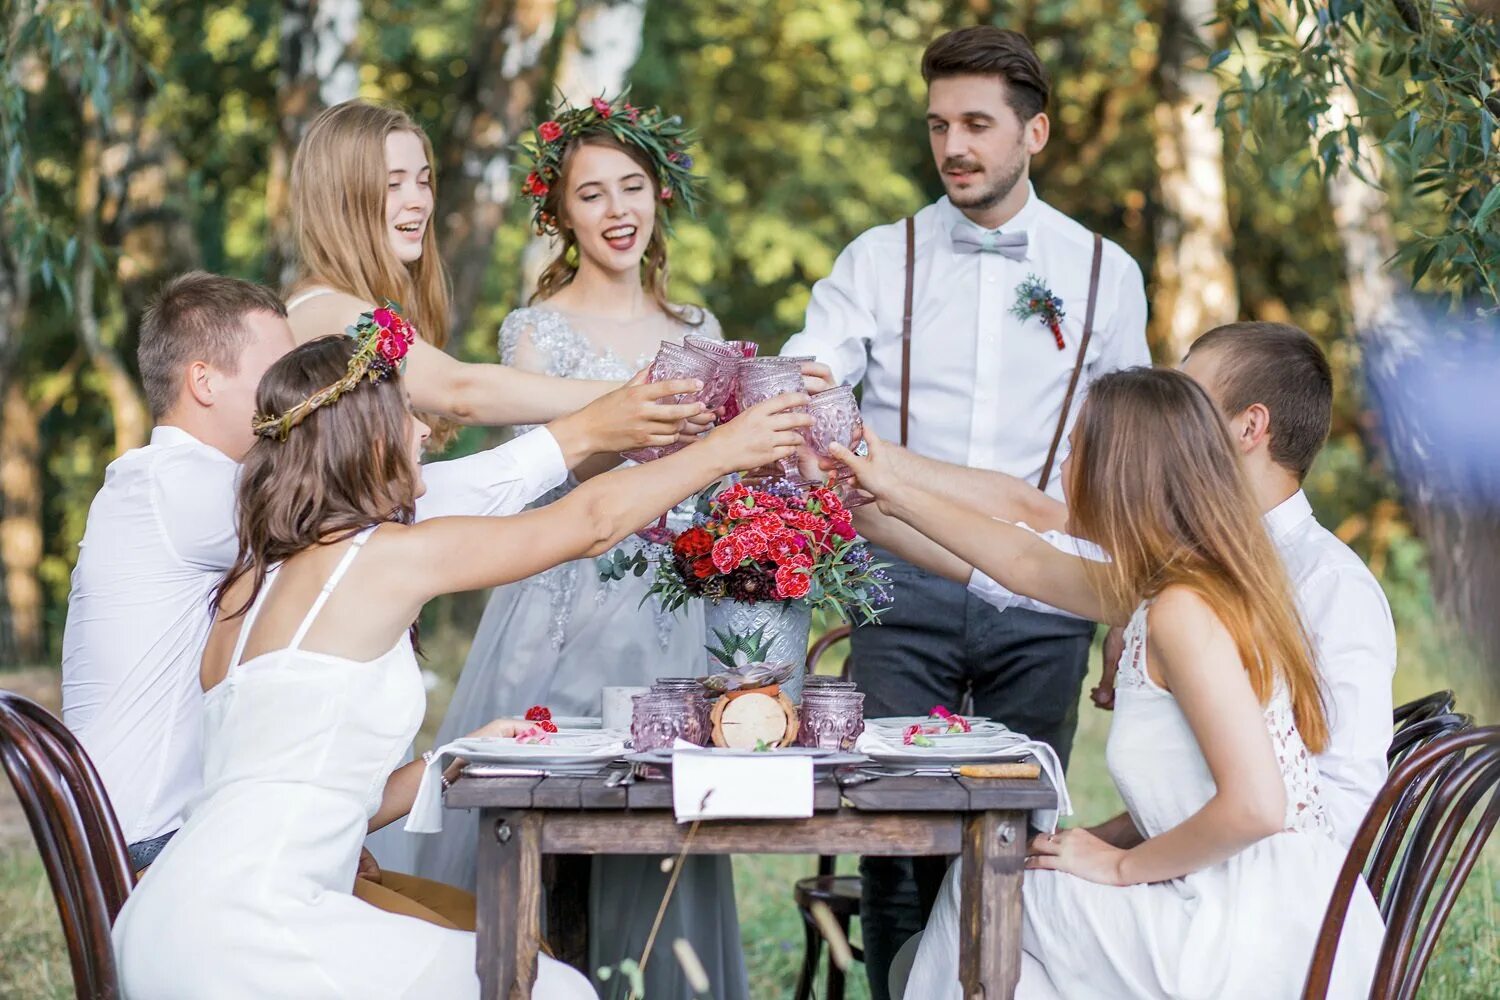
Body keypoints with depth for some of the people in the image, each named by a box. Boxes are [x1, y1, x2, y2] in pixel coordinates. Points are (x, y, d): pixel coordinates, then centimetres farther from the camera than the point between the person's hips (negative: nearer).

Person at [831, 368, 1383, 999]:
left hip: (1260, 940, -8)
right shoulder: (1162, 590, 9)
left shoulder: (1183, 610, -19)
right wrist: (895, 495, 35)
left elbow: (1254, 806, -26)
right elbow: (1030, 565, 27)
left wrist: (1122, 865, -11)